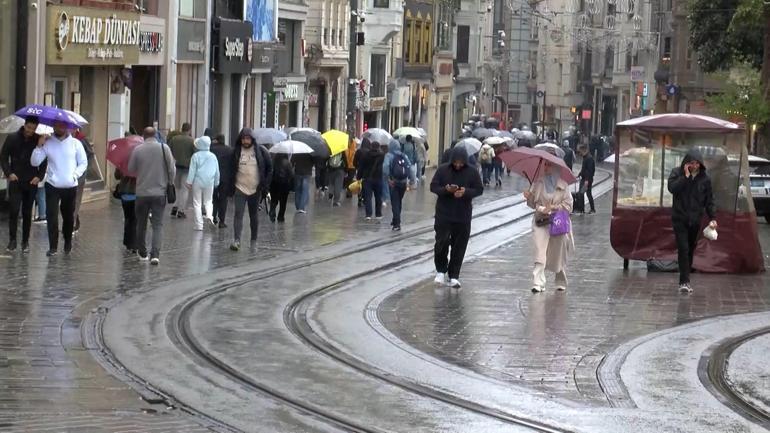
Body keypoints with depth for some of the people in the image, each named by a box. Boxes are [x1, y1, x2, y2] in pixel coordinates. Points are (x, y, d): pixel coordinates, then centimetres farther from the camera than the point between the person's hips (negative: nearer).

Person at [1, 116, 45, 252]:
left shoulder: (39, 140, -1)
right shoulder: (12, 138, -2)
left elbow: (44, 160, 7)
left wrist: (39, 176, -6)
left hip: (31, 182, 1)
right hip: (15, 180, -1)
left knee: (27, 213, 6)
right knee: (13, 210, -10)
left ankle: (25, 241, 13)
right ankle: (12, 240, 0)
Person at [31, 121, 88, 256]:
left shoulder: (75, 143, 0)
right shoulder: (47, 143, 1)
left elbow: (83, 163, 4)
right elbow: (35, 162, -4)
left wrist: (75, 175, -11)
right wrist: (39, 146, -15)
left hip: (70, 187, 0)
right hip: (52, 186, 0)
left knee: (68, 216, 11)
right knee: (51, 216, -9)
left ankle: (68, 243, 28)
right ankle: (53, 246, -6)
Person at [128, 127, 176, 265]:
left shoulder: (137, 150, -5)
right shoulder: (164, 148, -6)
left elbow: (131, 169, 4)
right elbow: (172, 169, -4)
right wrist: (169, 183, 11)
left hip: (142, 192, 1)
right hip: (160, 192, -1)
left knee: (141, 224, 16)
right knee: (158, 225, 1)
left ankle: (142, 253, 25)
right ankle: (155, 254, -13)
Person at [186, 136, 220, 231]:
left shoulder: (196, 156, -7)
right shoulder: (213, 156, 3)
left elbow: (192, 170, -8)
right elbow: (217, 171, 10)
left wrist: (189, 182, -2)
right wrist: (216, 183, 21)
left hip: (198, 181, -2)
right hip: (209, 182, 2)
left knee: (197, 203, 5)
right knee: (208, 201, 17)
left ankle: (199, 225, 3)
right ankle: (209, 215, -13)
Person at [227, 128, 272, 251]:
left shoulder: (261, 151, -2)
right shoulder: (236, 152, 1)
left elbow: (270, 168, 4)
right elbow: (231, 170, 6)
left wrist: (265, 184, -4)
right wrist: (231, 187, 0)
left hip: (255, 190, 0)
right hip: (240, 189, 0)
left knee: (254, 216, 10)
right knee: (238, 214, -12)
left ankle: (254, 241, 21)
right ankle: (236, 240, -18)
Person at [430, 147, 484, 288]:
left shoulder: (472, 172, 0)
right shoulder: (443, 170, -1)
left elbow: (479, 190, 0)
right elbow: (433, 187, -1)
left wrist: (466, 192, -20)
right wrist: (446, 189, -22)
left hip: (463, 216, 1)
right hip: (444, 214, -1)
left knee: (459, 247, 2)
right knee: (442, 242, -7)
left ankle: (453, 276, 11)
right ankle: (441, 271, 15)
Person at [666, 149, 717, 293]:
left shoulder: (704, 178, 2)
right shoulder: (677, 173, -3)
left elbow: (709, 200, 6)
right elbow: (672, 188, -19)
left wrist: (712, 218, -3)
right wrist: (686, 176, -20)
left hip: (695, 220, 3)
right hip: (680, 218, -3)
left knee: (691, 249, 8)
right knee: (683, 249, -12)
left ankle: (685, 280, 18)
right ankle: (684, 282, -15)